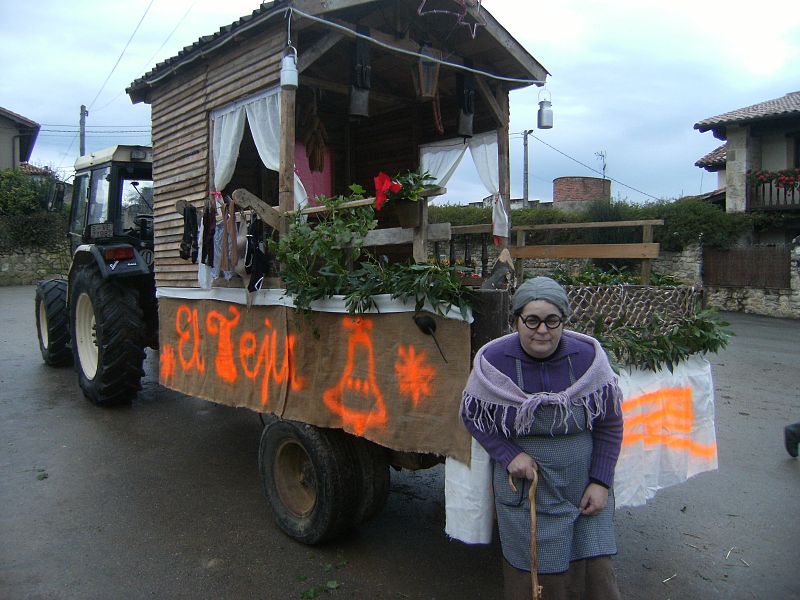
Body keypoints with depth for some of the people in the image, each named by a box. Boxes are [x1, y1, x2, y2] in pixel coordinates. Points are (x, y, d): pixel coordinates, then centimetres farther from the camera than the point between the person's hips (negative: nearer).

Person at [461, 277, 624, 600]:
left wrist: (601, 482, -5)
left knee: (595, 574, 6)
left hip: (584, 491, 1)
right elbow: (471, 415, 0)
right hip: (524, 491, -1)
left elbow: (610, 423, 0)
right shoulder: (492, 361, -12)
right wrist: (509, 456, -13)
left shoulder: (588, 356, -9)